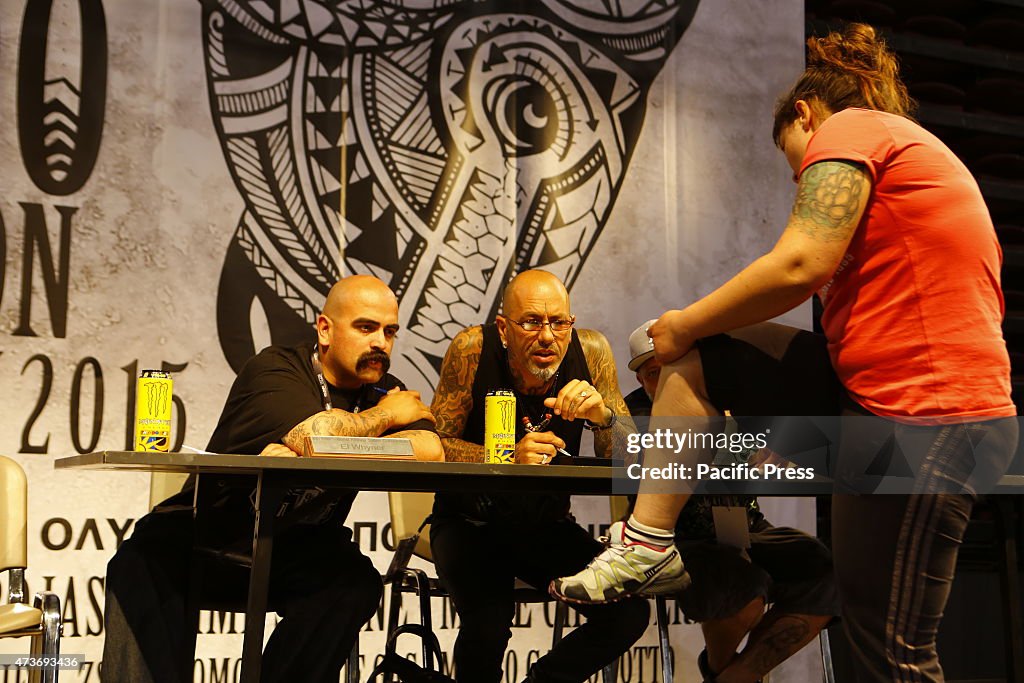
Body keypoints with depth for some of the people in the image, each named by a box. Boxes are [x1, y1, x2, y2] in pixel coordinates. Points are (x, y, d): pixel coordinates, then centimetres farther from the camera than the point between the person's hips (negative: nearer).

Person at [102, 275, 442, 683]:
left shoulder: (385, 391, 7)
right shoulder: (275, 368, -6)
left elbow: (431, 453, -15)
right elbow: (313, 435, -28)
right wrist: (389, 414, -9)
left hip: (293, 554, 3)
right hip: (206, 537, -3)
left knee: (356, 579, -28)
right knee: (142, 564, -31)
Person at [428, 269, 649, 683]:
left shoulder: (590, 350, -10)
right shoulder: (474, 349, -17)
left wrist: (603, 416, -30)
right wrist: (509, 458, -31)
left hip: (548, 524, 3)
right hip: (471, 520, -3)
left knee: (629, 613, -16)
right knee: (488, 624, -30)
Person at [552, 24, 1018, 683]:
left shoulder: (847, 127, -3)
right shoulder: (912, 149, 26)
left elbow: (799, 266, -17)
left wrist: (686, 324, -3)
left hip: (921, 422, -10)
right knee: (694, 357, 8)